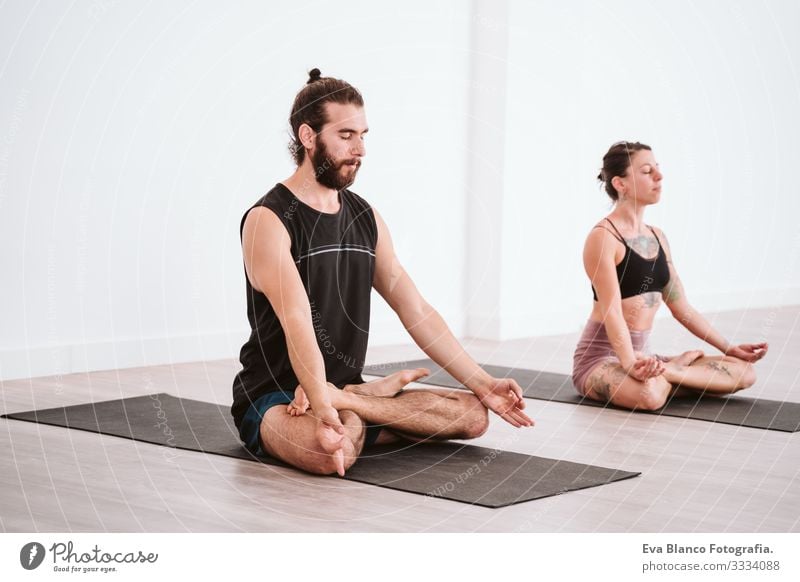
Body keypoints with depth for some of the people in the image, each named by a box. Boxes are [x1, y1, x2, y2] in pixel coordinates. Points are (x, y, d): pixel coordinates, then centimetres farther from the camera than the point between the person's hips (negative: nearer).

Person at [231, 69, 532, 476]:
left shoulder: (365, 217, 10)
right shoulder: (268, 220, -13)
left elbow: (416, 312, 9)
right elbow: (297, 321, -28)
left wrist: (483, 385, 2)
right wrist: (322, 406, -41)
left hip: (345, 386, 7)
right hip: (274, 399, -7)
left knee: (471, 414, -8)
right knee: (333, 449, -40)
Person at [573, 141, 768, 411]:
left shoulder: (656, 237, 11)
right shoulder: (603, 237, -14)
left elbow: (680, 306, 15)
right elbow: (611, 312, -23)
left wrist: (730, 348, 12)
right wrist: (631, 365, -37)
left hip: (640, 354, 7)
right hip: (601, 358, -7)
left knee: (743, 371, -6)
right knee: (648, 394, -40)